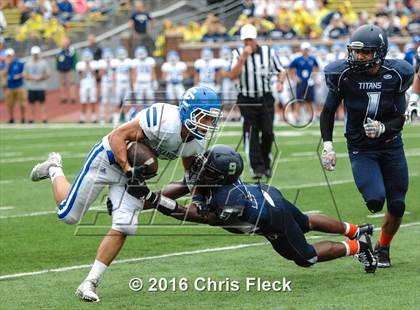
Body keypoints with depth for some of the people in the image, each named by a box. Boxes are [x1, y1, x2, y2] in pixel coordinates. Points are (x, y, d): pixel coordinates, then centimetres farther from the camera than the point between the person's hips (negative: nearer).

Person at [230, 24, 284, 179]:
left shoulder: (268, 52, 3)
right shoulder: (238, 53, 0)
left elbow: (280, 71, 11)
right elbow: (233, 75, -12)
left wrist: (280, 82, -10)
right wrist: (243, 57, -18)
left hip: (265, 99, 1)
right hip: (247, 100, -1)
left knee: (268, 132, -2)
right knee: (251, 134, -6)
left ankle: (266, 163, 16)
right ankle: (257, 167, -4)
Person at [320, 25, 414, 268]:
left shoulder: (395, 75, -11)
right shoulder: (344, 74, -13)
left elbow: (400, 120, -6)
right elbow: (328, 111, 1)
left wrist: (382, 128, -27)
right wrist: (327, 145, -8)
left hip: (391, 147, 2)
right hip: (361, 150, -2)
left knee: (397, 206, 3)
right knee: (375, 200, -22)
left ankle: (383, 248, 29)